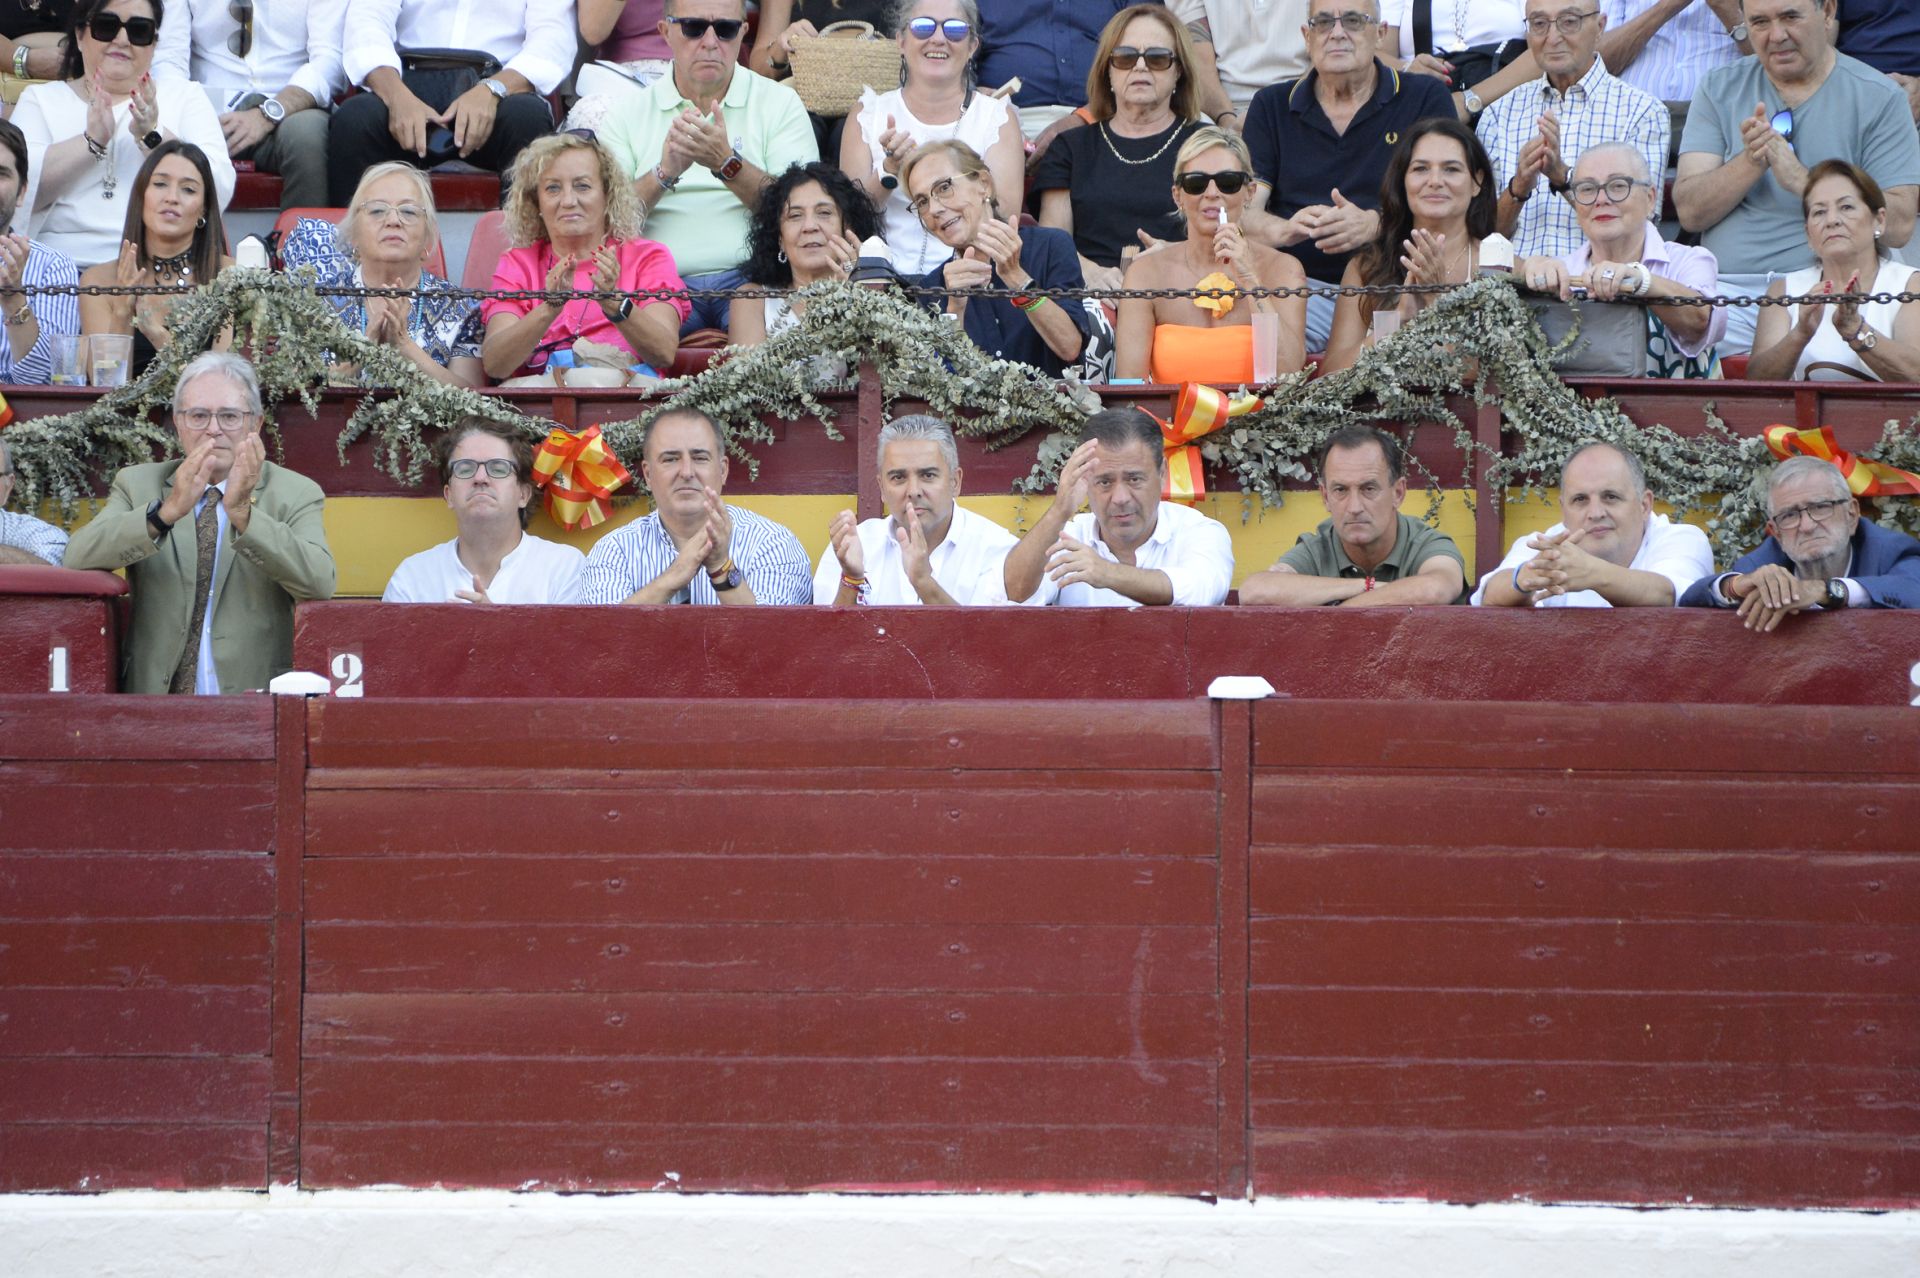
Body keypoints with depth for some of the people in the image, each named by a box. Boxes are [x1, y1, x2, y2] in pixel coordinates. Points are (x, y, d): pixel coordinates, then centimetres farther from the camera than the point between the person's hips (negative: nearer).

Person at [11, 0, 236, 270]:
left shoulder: (185, 98, 16)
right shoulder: (40, 99, 15)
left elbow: (219, 194, 0)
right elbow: (17, 192, -2)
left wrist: (154, 137, -12)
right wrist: (91, 141, -12)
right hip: (69, 265, 0)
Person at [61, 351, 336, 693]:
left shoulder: (296, 495, 7)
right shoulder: (137, 484, 11)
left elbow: (320, 583, -10)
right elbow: (77, 559, -6)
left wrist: (243, 512, -22)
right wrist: (167, 510, -20)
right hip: (154, 698, 1)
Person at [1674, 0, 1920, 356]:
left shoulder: (1878, 98, 5)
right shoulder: (1719, 89, 13)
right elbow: (1690, 212, 2)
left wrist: (1801, 180, -16)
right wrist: (1750, 163, -16)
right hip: (1729, 289, 2)